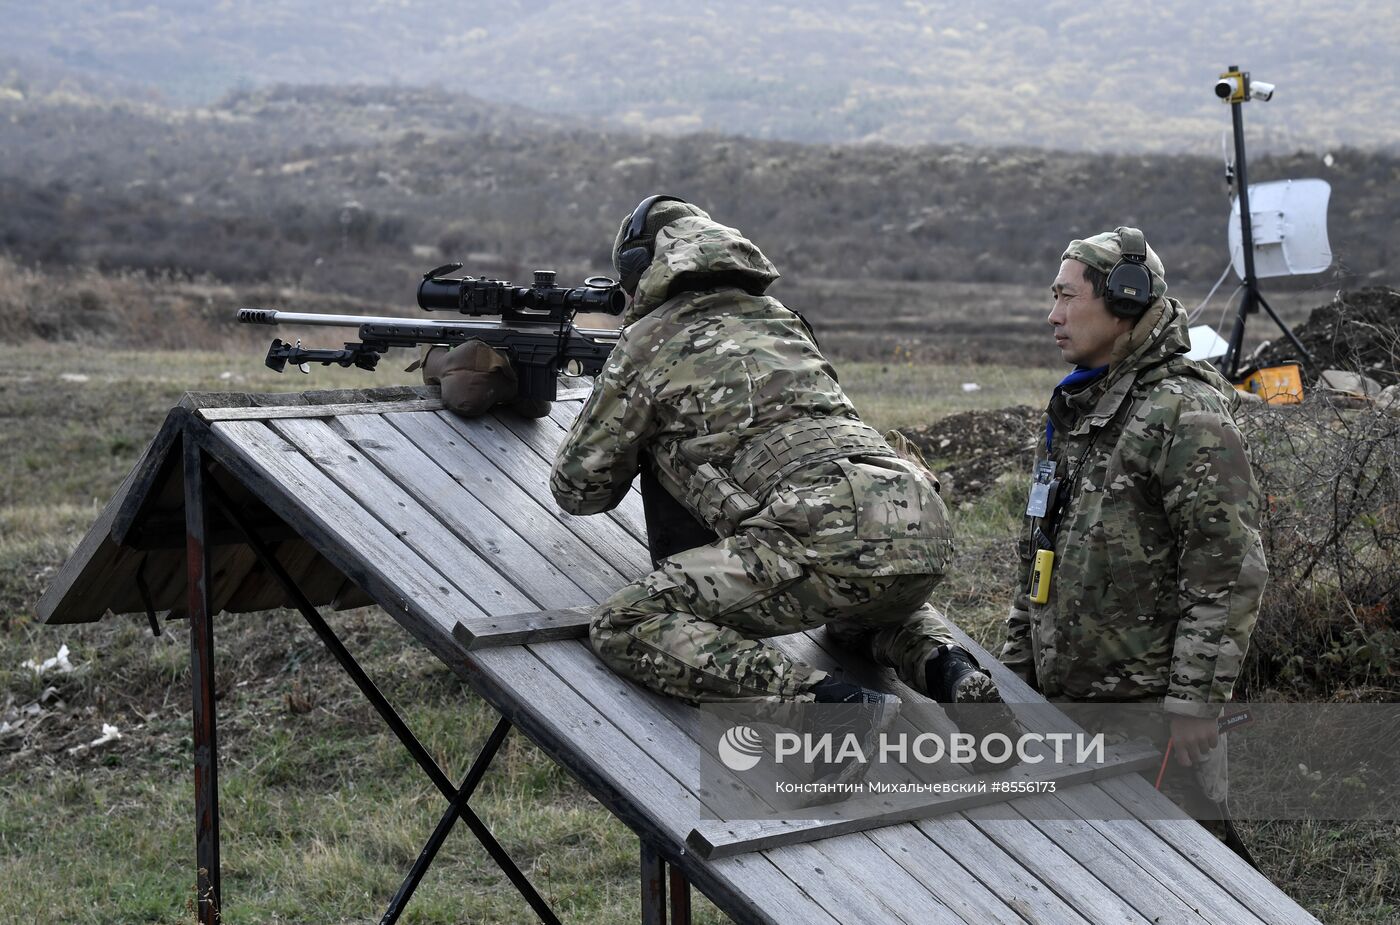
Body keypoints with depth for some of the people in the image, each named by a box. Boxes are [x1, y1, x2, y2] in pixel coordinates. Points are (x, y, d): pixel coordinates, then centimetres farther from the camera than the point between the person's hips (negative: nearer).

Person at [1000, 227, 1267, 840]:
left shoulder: (1186, 417, -14)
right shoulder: (1073, 410, 14)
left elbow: (1230, 575, -18)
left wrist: (1194, 703, -19)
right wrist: (1016, 668, 18)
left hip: (1149, 705, -8)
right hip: (1065, 698, 8)